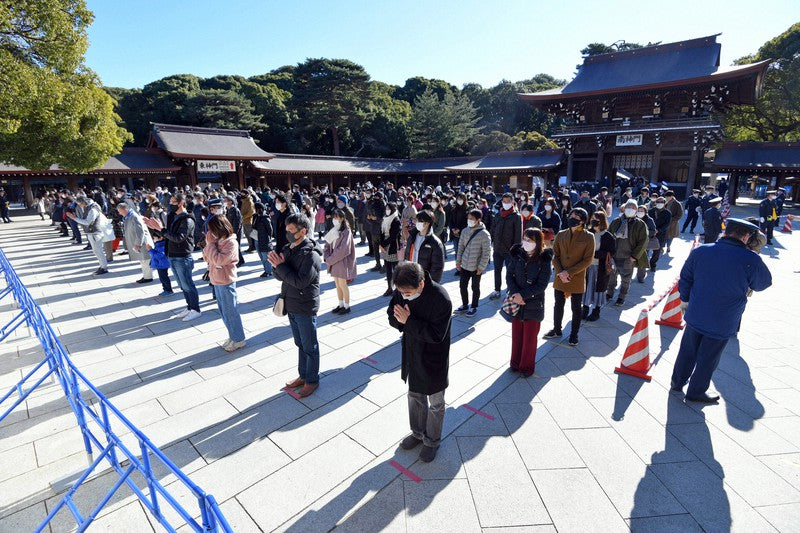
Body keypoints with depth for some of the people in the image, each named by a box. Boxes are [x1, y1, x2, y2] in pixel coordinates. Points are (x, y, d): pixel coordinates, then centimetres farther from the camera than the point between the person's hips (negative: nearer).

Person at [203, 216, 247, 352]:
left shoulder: (231, 242, -17)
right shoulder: (217, 240, 5)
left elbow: (218, 260, -23)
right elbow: (206, 257, 9)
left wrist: (211, 243, -16)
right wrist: (209, 243, -4)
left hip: (226, 282, -8)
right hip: (217, 281, 8)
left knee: (230, 312, 1)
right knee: (224, 312, 17)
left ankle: (238, 339, 15)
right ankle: (233, 336, 30)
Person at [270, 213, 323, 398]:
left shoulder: (311, 255, -20)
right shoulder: (288, 249, 4)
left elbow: (301, 282, -26)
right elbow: (280, 276, 7)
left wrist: (281, 265, -20)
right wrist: (276, 265, -14)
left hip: (305, 308, -8)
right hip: (291, 306, 8)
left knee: (309, 346, 8)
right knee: (300, 344, 22)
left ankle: (312, 380, 25)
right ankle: (303, 375, 38)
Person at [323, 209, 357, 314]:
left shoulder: (346, 231, -13)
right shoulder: (333, 231, 9)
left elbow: (343, 249, -22)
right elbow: (327, 246, 9)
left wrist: (330, 260, -17)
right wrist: (326, 257, -10)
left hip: (342, 261, -7)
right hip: (333, 262, 7)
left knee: (342, 284, 0)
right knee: (337, 284, 13)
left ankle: (347, 306, 14)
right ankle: (341, 305, 26)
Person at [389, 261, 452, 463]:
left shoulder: (441, 299, -31)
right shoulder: (401, 292, -13)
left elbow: (436, 335, -28)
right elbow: (392, 317, -1)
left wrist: (408, 322, -31)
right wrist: (403, 320, -23)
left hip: (433, 359, -5)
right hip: (412, 354, 6)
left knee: (435, 403, 15)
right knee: (415, 396, 24)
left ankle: (432, 441, 38)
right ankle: (418, 432, 47)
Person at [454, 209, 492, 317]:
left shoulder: (484, 234, -15)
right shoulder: (465, 231, 1)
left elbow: (486, 252, -13)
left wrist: (481, 267, -14)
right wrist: (458, 261, 7)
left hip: (476, 267, -5)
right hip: (464, 265, 5)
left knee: (475, 288, 11)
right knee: (462, 286, 13)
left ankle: (474, 307, 27)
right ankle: (465, 305, 31)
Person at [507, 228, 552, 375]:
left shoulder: (544, 259, -11)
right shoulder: (518, 254, -2)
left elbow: (542, 285, -13)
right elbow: (509, 275, -1)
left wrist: (523, 295, -18)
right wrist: (515, 294, -15)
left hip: (533, 304, -3)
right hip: (516, 302, 3)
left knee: (530, 337, 10)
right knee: (516, 334, 14)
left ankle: (527, 366, 28)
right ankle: (516, 363, 31)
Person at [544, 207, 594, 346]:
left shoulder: (588, 238, -6)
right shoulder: (561, 235, 3)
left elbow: (588, 260, -9)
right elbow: (554, 255, 3)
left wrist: (570, 273, -16)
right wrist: (560, 272, -11)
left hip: (577, 279, -3)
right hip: (560, 278, 3)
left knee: (576, 308, 10)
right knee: (558, 305, 15)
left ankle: (574, 334, 26)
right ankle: (556, 330, 32)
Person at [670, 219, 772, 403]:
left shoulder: (700, 251, -7)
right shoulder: (751, 260, -16)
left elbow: (685, 279, 3)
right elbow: (764, 283, 3)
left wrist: (685, 300, 15)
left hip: (695, 314, 3)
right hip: (723, 323, -3)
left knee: (687, 350, 20)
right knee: (708, 358, 13)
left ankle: (677, 382, 36)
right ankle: (696, 391, 28)